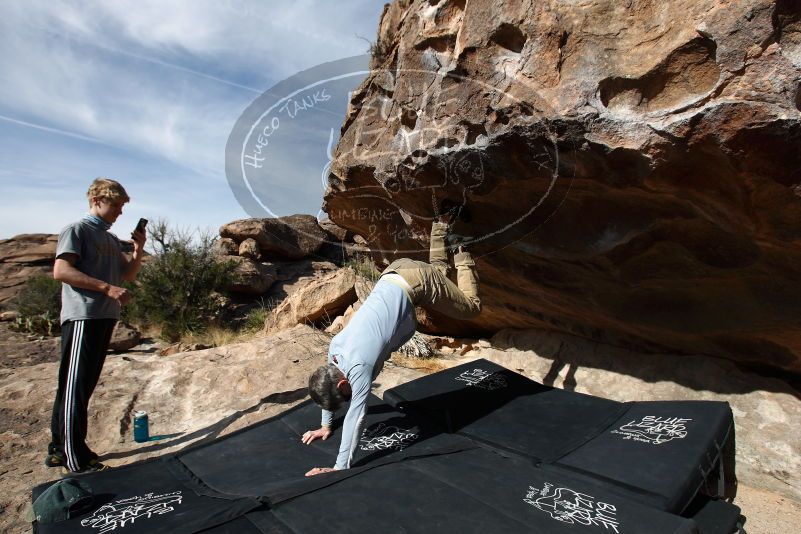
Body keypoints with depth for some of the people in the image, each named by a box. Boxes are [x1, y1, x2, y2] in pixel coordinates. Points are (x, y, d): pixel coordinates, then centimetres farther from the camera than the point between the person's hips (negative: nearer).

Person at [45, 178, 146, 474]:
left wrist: (139, 250, 8)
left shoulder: (111, 238, 20)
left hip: (106, 317, 8)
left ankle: (59, 449, 24)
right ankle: (76, 460, 0)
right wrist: (107, 287, -21)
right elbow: (60, 271, -15)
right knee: (75, 386, -5)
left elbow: (127, 274, 25)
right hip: (82, 317, -8)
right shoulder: (76, 230, -3)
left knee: (85, 384, 13)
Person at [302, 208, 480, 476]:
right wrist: (325, 426, 16)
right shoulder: (335, 346, -7)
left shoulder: (359, 366, -27)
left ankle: (462, 259, 25)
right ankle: (441, 225, 48)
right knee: (436, 267, 35)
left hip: (413, 284, -5)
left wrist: (340, 467, -21)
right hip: (395, 274, 6)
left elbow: (355, 416, -25)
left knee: (471, 308, 11)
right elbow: (328, 388, 10)